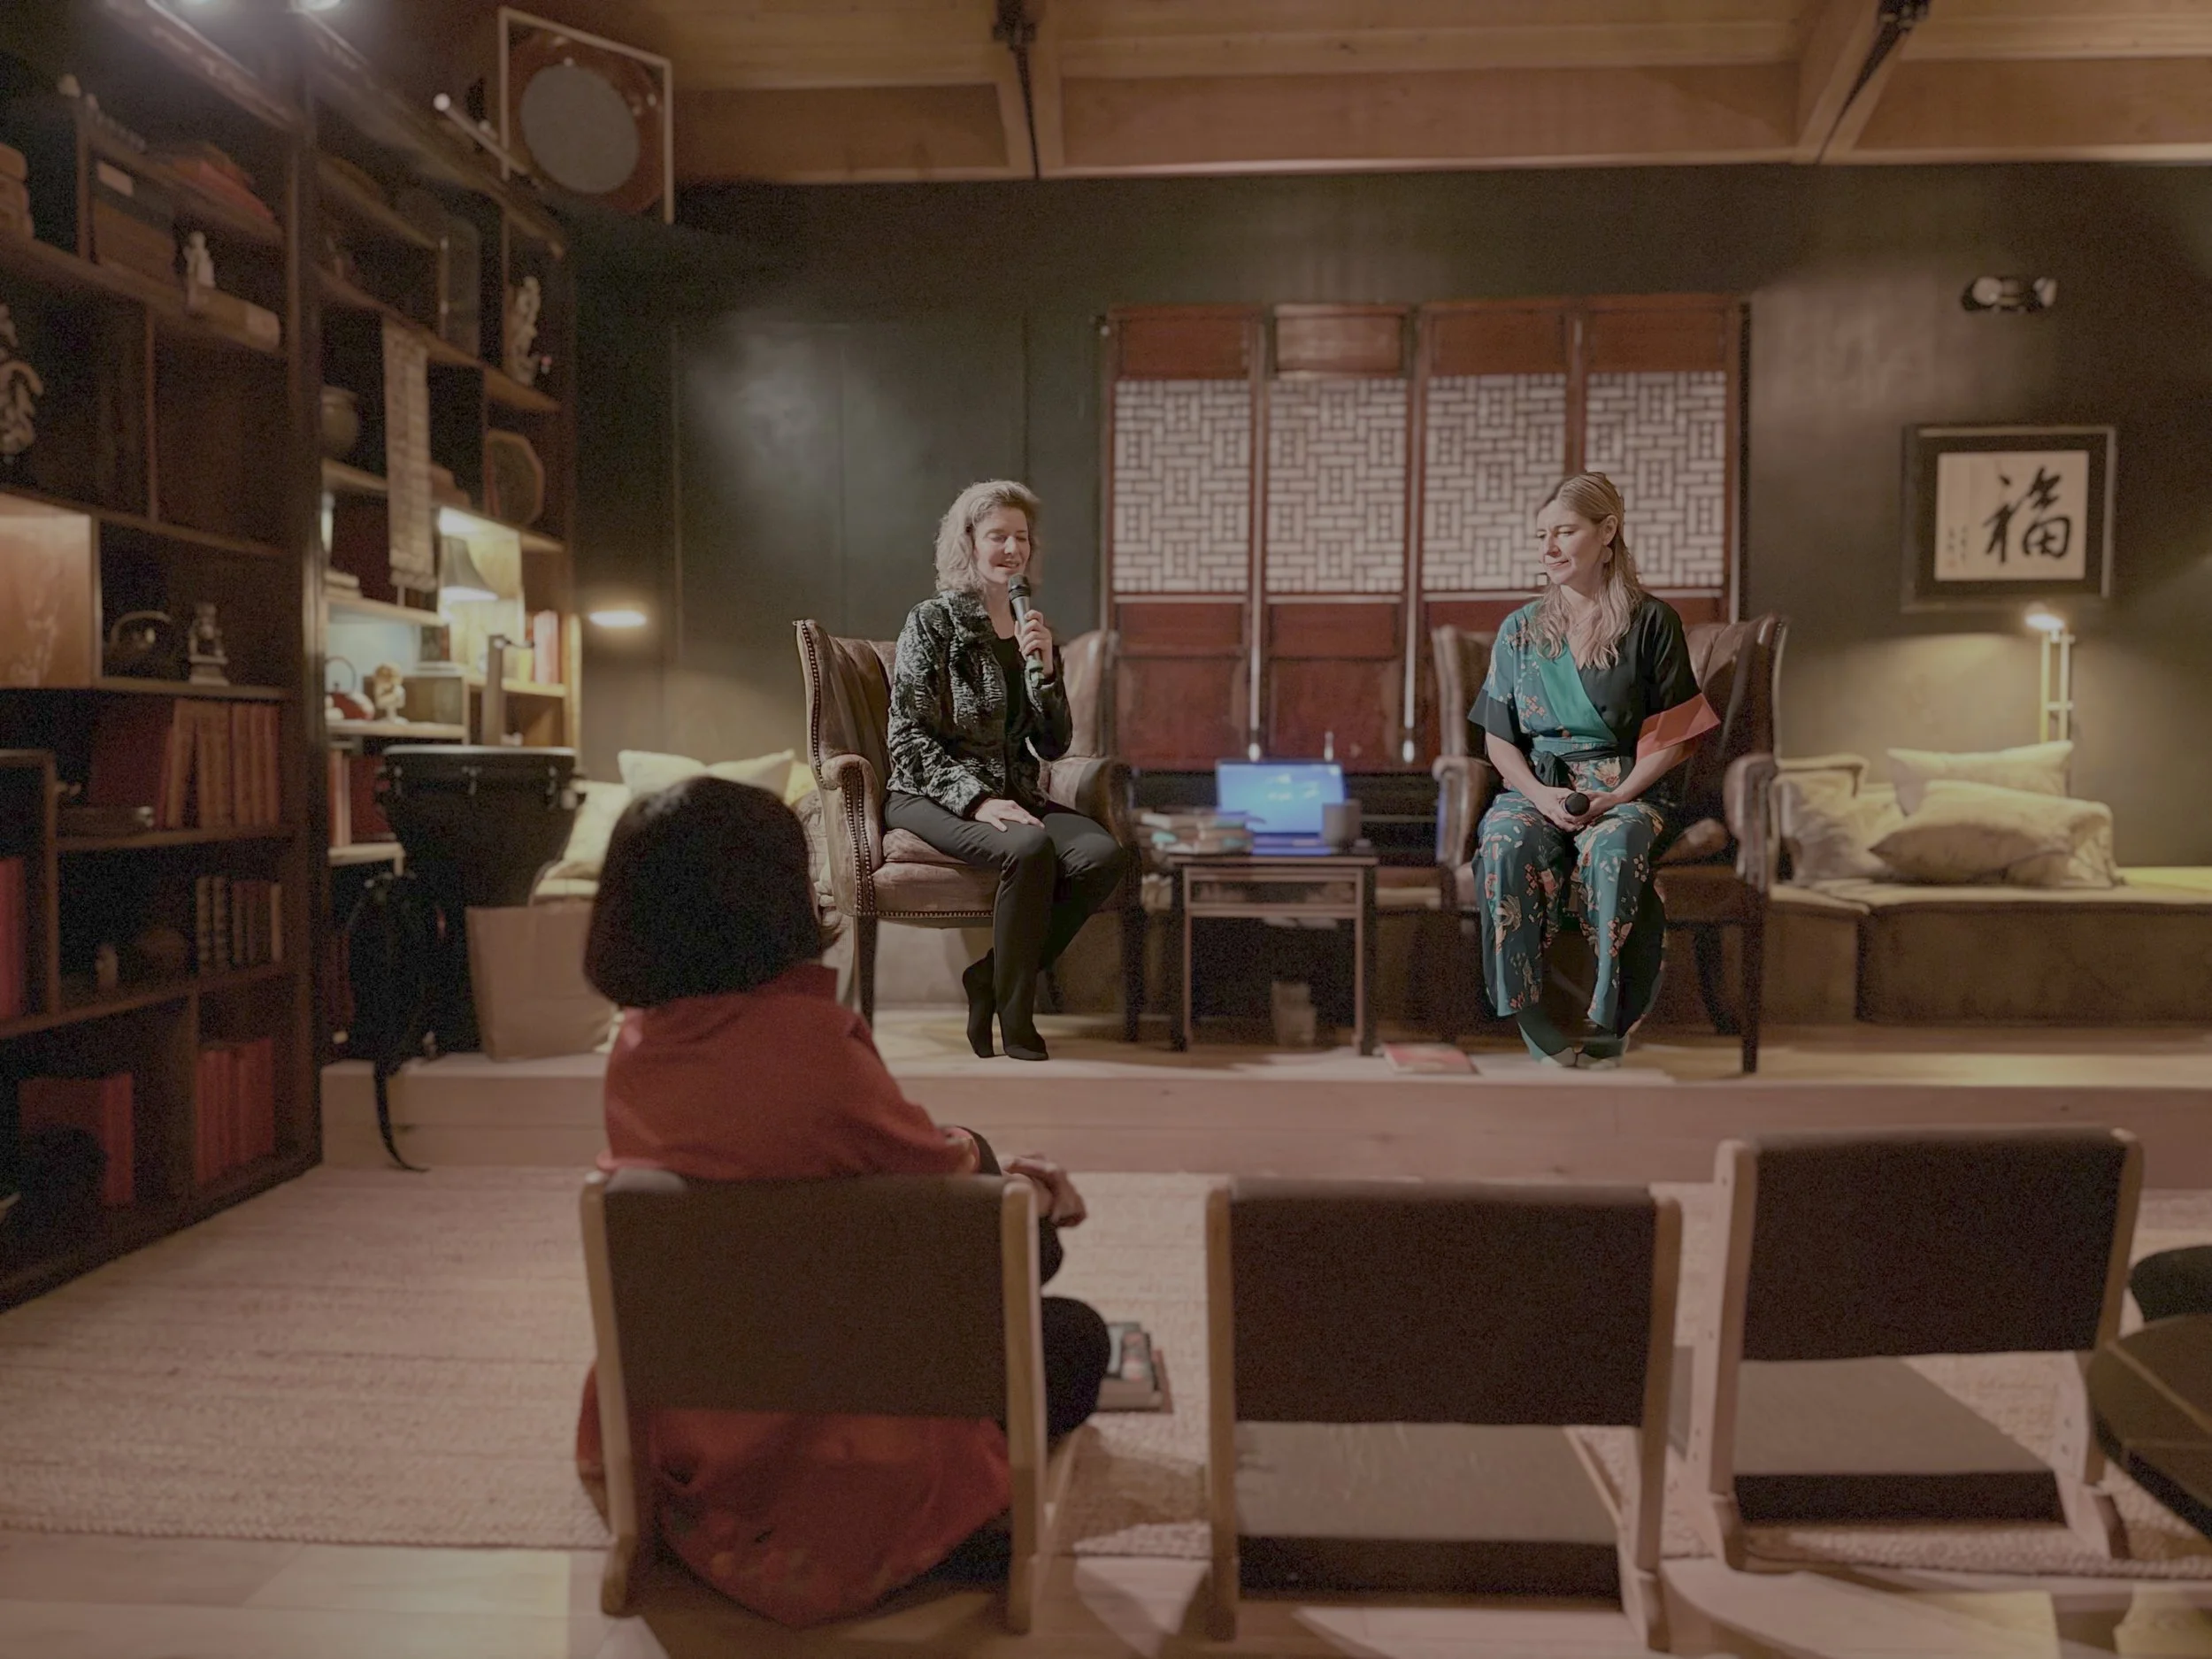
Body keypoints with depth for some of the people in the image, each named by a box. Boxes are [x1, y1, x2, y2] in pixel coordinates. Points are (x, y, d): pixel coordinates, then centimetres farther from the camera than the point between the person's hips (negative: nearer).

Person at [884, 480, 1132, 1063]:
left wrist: (1044, 670, -6)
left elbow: (1053, 747, 10)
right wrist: (977, 799, -21)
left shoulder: (1032, 630, 14)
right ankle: (1014, 1015, -18)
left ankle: (992, 975, -10)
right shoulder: (933, 622, -2)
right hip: (932, 796, -5)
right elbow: (909, 737, -9)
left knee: (1105, 854, -24)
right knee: (1029, 848, -35)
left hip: (1013, 794, 5)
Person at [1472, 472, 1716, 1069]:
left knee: (1614, 849, -36)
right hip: (1537, 784, 2)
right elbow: (1498, 740, 10)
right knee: (1505, 846, -32)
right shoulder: (1520, 629, 12)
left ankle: (1610, 1024, -27)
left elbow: (1671, 737, 1)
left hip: (1631, 786, -2)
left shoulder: (1651, 621, 3)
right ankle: (1528, 1017, -28)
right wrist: (1541, 796, -9)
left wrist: (1615, 798, -15)